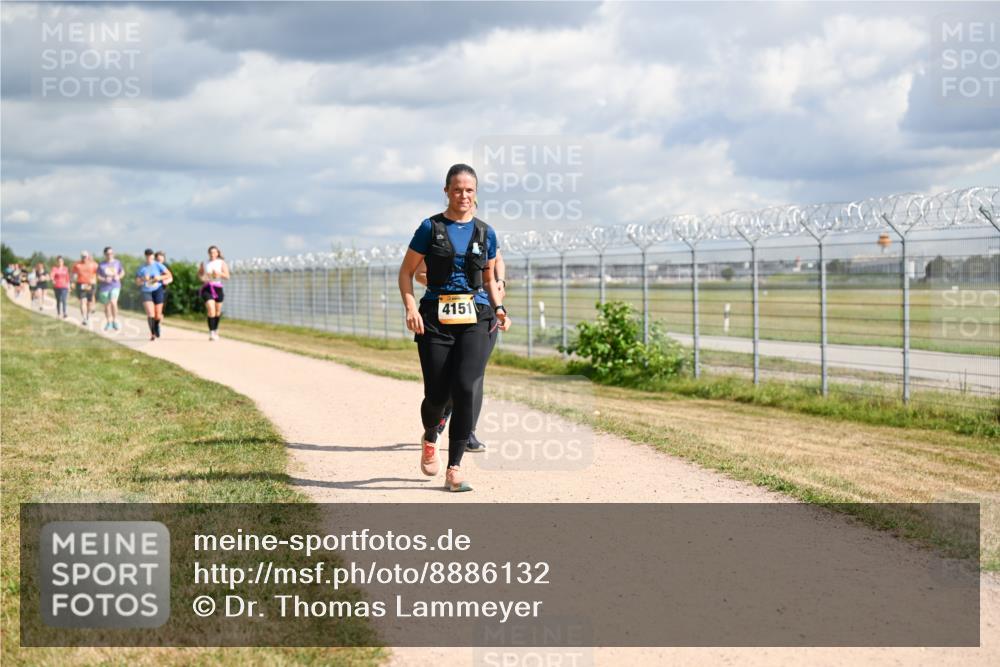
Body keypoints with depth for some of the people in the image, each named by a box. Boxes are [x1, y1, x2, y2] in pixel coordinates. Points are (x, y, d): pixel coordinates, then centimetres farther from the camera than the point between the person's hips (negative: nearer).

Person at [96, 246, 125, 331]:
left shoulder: (117, 263, 2)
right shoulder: (101, 265, -3)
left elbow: (122, 272, 13)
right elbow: (98, 276, 0)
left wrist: (118, 277, -7)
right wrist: (104, 279, -19)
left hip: (115, 286, -1)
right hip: (104, 287, 1)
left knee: (113, 302, -21)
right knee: (107, 305, 10)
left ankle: (115, 321, -9)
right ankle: (108, 322, 28)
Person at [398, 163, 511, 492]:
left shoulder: (485, 233, 10)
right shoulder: (430, 228, 2)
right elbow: (406, 272, 4)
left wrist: (499, 308, 6)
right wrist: (411, 307, -10)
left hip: (475, 320, 1)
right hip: (436, 319, -1)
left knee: (465, 388, -15)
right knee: (437, 394, 0)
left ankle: (454, 468, -8)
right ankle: (429, 439, 36)